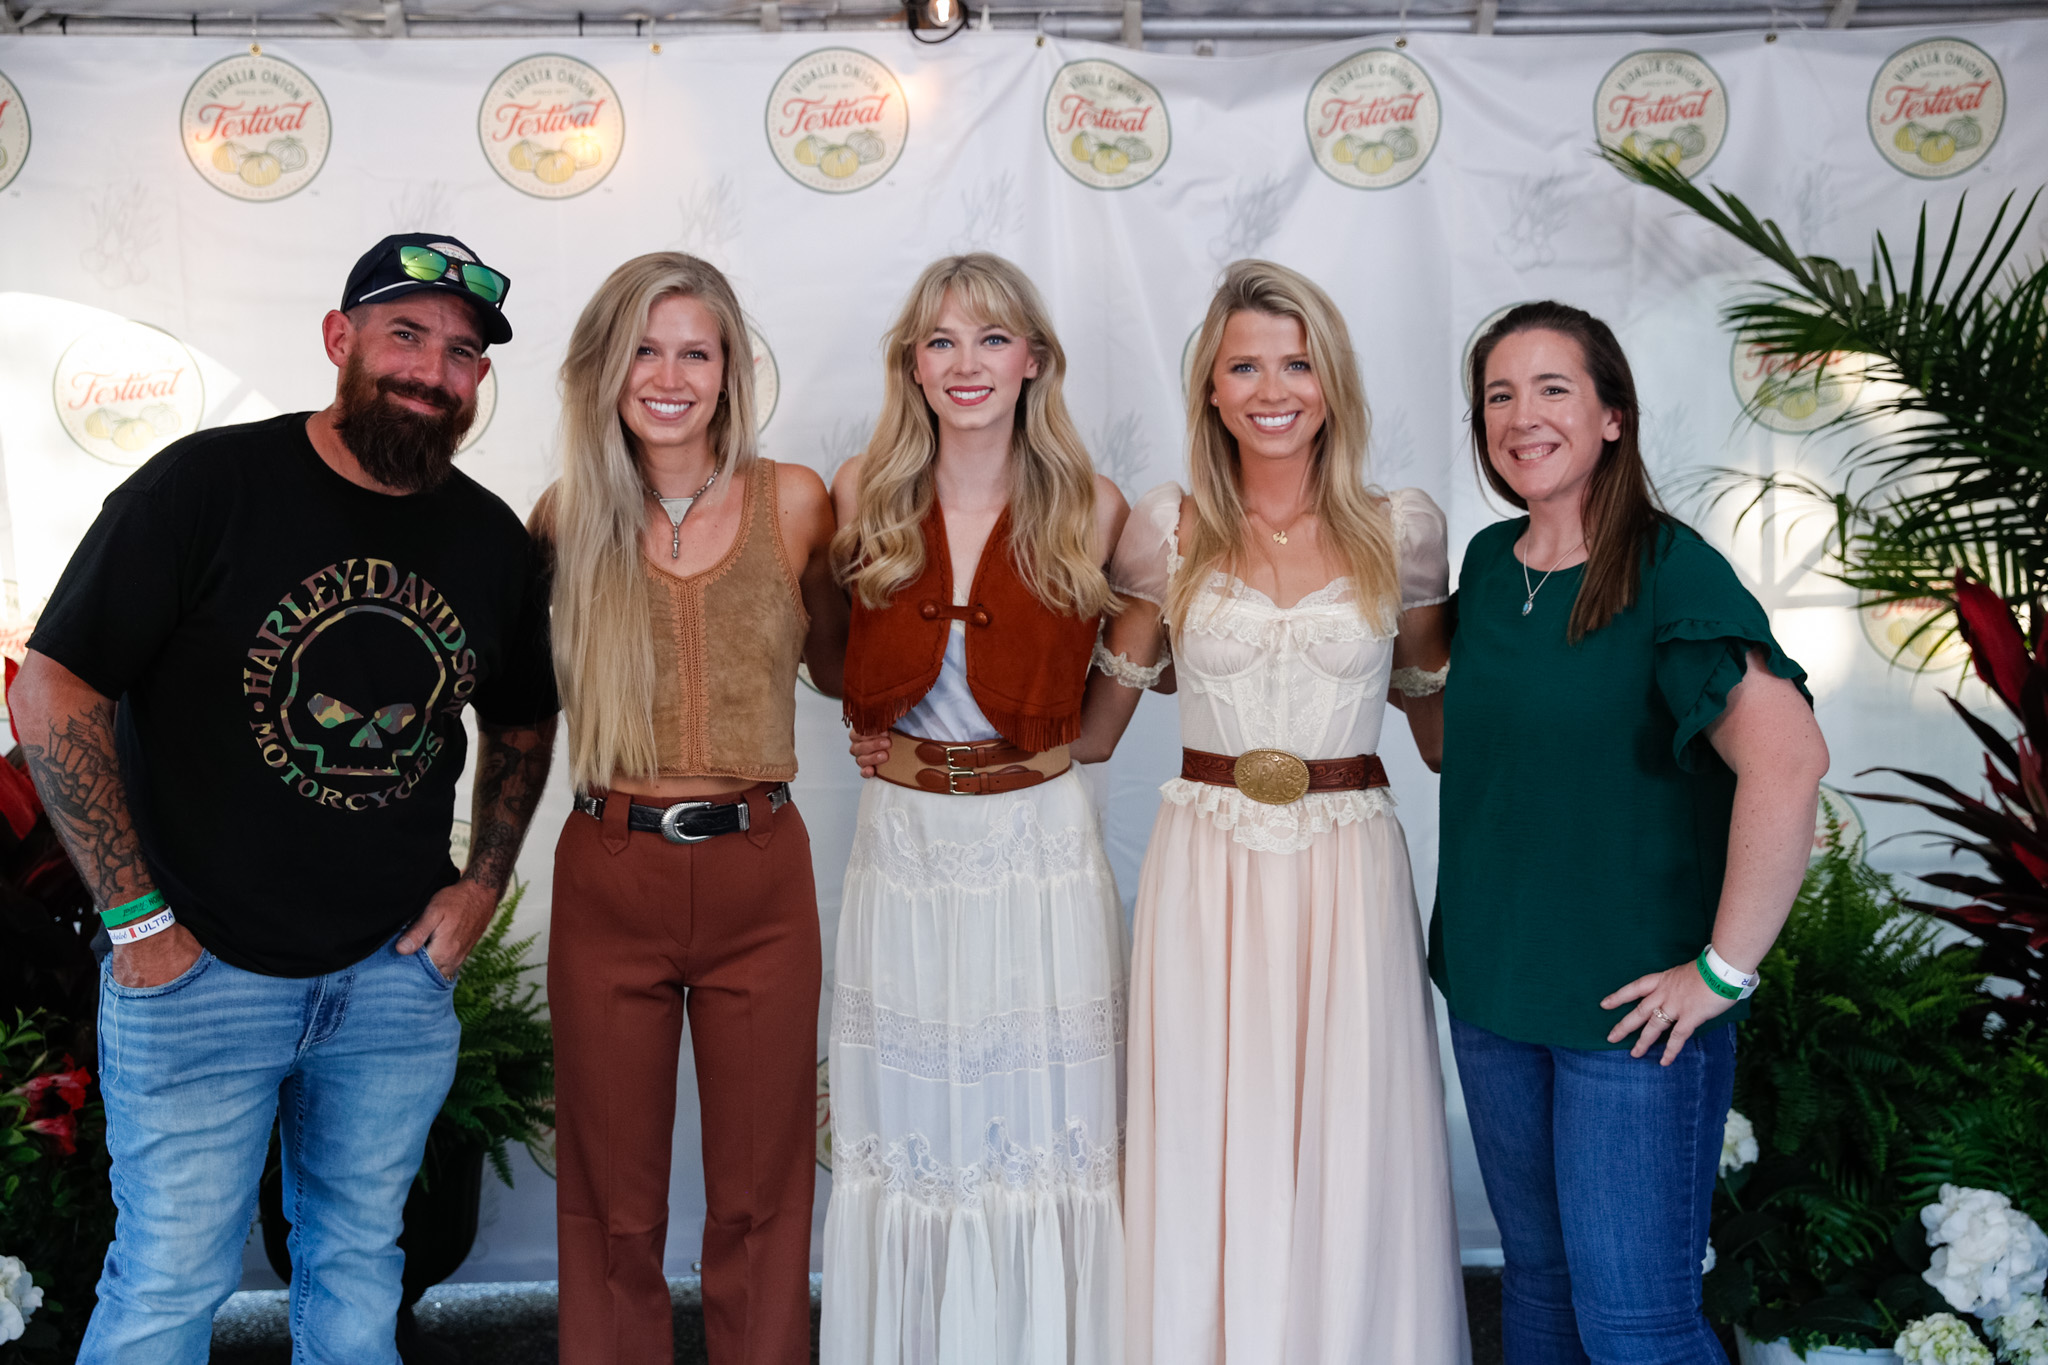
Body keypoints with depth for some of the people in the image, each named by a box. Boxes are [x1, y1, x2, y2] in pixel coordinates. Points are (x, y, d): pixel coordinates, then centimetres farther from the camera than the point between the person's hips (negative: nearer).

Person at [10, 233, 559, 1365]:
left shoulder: (492, 540, 2)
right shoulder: (211, 485, -13)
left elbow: (521, 721, 18)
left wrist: (482, 885, 6)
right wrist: (136, 919, -13)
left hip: (395, 973, 4)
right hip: (197, 972, -4)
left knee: (357, 1260, 18)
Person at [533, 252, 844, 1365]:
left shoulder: (792, 501, 0)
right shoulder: (567, 518, 1)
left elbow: (837, 664, 13)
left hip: (759, 876, 0)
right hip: (609, 879, 0)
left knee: (760, 1198, 12)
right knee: (611, 1203, 13)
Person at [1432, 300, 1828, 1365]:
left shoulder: (1670, 571, -15)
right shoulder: (1488, 563, 6)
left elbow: (1787, 760, -28)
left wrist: (1724, 967, -24)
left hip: (1631, 1007, -6)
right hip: (1489, 989, 6)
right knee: (1537, 1278, 18)